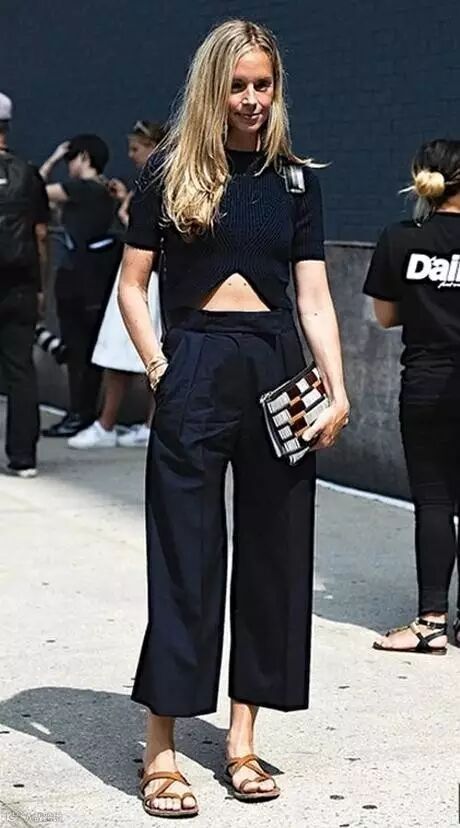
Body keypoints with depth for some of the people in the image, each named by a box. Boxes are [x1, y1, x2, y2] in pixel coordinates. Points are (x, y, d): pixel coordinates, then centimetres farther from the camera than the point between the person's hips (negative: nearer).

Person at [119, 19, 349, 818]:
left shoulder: (296, 179, 10)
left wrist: (337, 390, -6)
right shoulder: (170, 172, 2)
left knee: (272, 554, 6)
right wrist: (159, 370, -8)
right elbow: (132, 285, 4)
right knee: (185, 557, -3)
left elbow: (314, 296, 5)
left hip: (278, 368, 3)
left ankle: (242, 739, 16)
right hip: (196, 369, -3)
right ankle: (160, 753, 2)